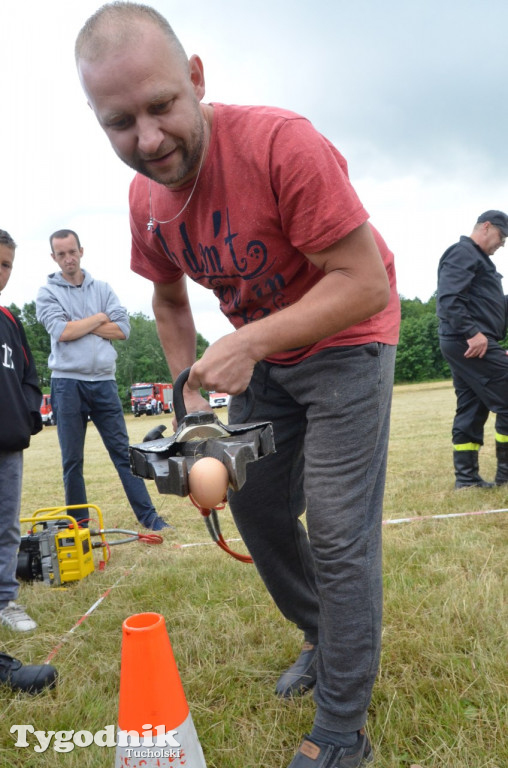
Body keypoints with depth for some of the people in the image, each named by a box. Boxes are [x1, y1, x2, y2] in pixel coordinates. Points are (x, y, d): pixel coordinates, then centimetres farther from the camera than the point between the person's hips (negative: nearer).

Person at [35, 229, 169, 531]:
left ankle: (148, 515, 8)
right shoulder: (48, 292, 4)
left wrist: (77, 326, -6)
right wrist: (99, 318, -2)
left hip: (104, 382, 2)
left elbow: (123, 329, -3)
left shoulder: (103, 288, 10)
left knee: (123, 452, 4)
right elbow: (61, 331, -13)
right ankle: (79, 523, 19)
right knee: (72, 459, 7)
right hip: (68, 384, -1)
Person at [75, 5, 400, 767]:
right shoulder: (145, 199, -5)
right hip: (259, 355, 7)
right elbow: (169, 303, 11)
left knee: (337, 533, -8)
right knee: (256, 508, 13)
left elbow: (367, 283, -26)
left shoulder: (281, 143, -26)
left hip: (345, 341, -6)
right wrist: (189, 394, 2)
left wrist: (249, 342, -31)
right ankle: (324, 639, 38)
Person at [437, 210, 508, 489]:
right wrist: (472, 332, -26)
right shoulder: (463, 252, -6)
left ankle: (467, 477, 12)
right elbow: (448, 298, -20)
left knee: (471, 410, 9)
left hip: (463, 344, 11)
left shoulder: (474, 257, 26)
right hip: (470, 343, -11)